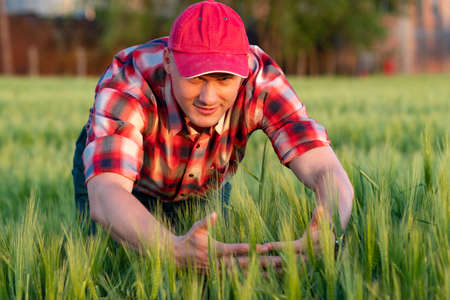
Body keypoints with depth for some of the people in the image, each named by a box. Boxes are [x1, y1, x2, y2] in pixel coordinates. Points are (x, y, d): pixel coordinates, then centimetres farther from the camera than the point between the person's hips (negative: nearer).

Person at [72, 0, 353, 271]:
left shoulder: (260, 79, -37)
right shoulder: (126, 82, -43)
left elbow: (327, 172, -44)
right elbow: (105, 198, -57)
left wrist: (326, 237, -69)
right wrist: (176, 251, -78)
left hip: (206, 189, 2)